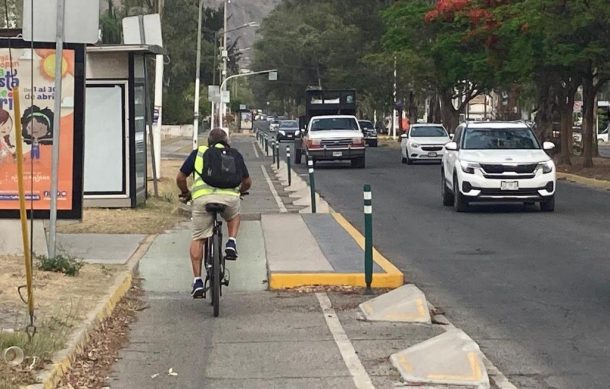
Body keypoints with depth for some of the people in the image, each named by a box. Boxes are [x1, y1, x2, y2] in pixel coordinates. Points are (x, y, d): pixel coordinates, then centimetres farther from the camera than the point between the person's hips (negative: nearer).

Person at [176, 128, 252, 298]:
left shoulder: (198, 153, 25)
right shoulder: (235, 154, 27)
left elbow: (180, 178, 25)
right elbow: (247, 182, 32)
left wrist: (185, 194, 44)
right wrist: (239, 192, 53)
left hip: (202, 197, -1)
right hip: (229, 196, 1)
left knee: (198, 239, 14)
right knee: (234, 217, 35)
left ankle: (197, 281, 6)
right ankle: (231, 243, 10)